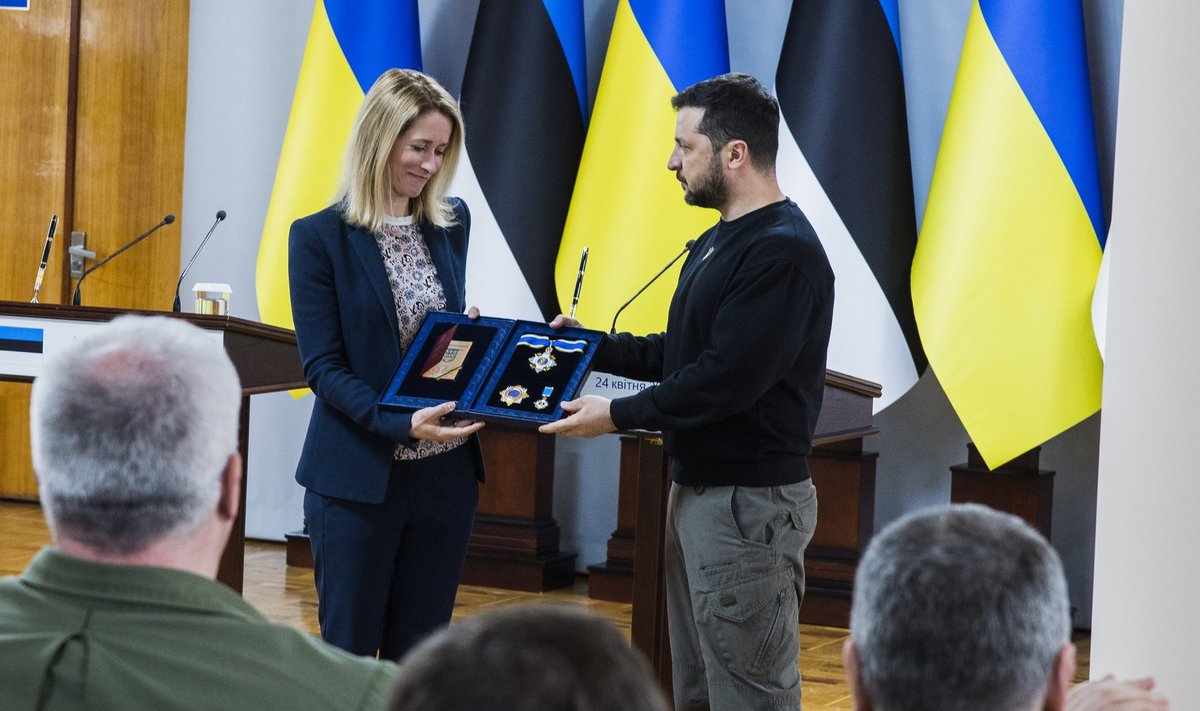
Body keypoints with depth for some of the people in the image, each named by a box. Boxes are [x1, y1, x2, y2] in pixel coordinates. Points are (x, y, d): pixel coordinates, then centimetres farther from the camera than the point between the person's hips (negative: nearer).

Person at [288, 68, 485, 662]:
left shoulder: (452, 223, 6)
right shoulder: (320, 237, -7)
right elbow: (322, 366, -11)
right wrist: (401, 423, -25)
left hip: (445, 472, 4)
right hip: (358, 478, -4)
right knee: (348, 650, 4)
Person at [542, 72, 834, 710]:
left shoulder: (782, 252, -19)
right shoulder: (717, 243, 15)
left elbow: (726, 378, -24)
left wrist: (619, 414, -17)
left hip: (750, 503, -11)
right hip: (697, 490, 11)